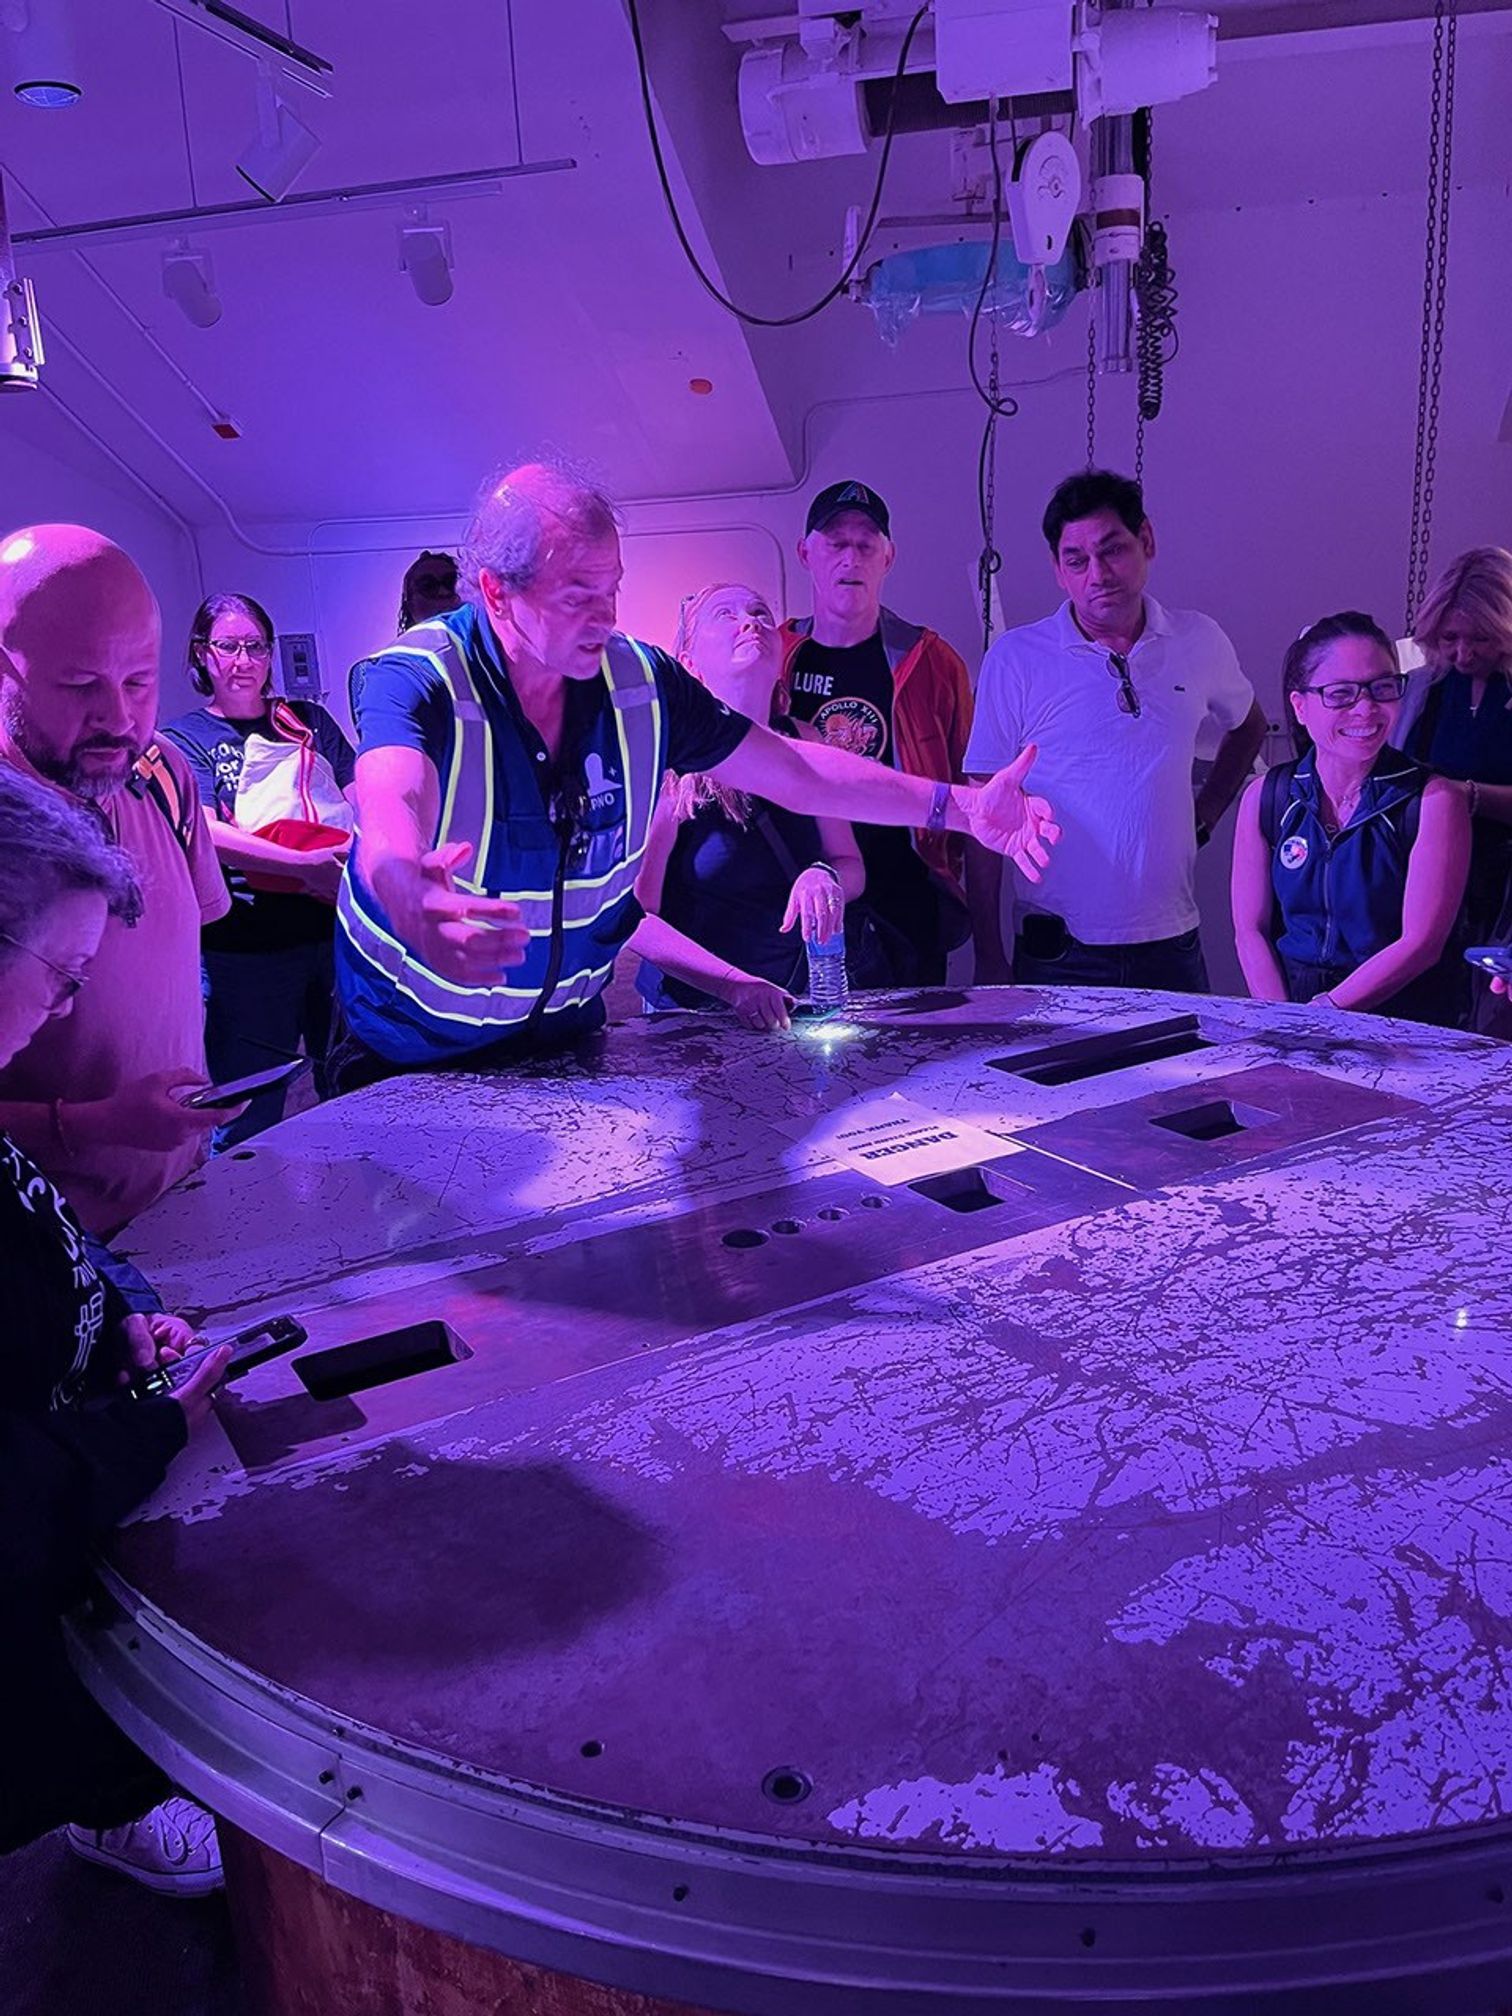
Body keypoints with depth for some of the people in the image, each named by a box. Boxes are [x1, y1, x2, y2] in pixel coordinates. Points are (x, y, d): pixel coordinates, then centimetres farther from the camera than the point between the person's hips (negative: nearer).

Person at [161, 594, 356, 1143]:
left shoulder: (308, 721, 13)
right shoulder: (183, 739, 2)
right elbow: (205, 834, -14)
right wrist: (305, 865, -27)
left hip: (335, 931, 3)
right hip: (247, 950, -3)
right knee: (250, 1121, 5)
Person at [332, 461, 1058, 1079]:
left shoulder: (642, 682, -5)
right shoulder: (415, 679, -20)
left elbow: (796, 773, 1)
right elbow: (390, 811, -41)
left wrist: (958, 806, -8)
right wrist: (413, 897, -65)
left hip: (564, 1039, 4)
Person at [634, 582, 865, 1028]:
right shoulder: (672, 761, -9)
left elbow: (853, 870, 11)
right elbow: (638, 919, -11)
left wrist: (825, 877, -12)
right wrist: (732, 984, -21)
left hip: (793, 1003, 4)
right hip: (694, 1013, -4)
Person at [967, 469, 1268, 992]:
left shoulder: (1199, 642, 6)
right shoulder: (1014, 659, -5)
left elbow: (1248, 727, 27)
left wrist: (1202, 818, 12)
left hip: (1173, 946, 3)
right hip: (1059, 955, -3)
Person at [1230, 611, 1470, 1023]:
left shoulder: (1434, 800, -4)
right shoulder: (1265, 797, 5)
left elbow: (1421, 943, -9)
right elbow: (1250, 929, 4)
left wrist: (1324, 1011, -15)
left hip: (1404, 1017, -2)